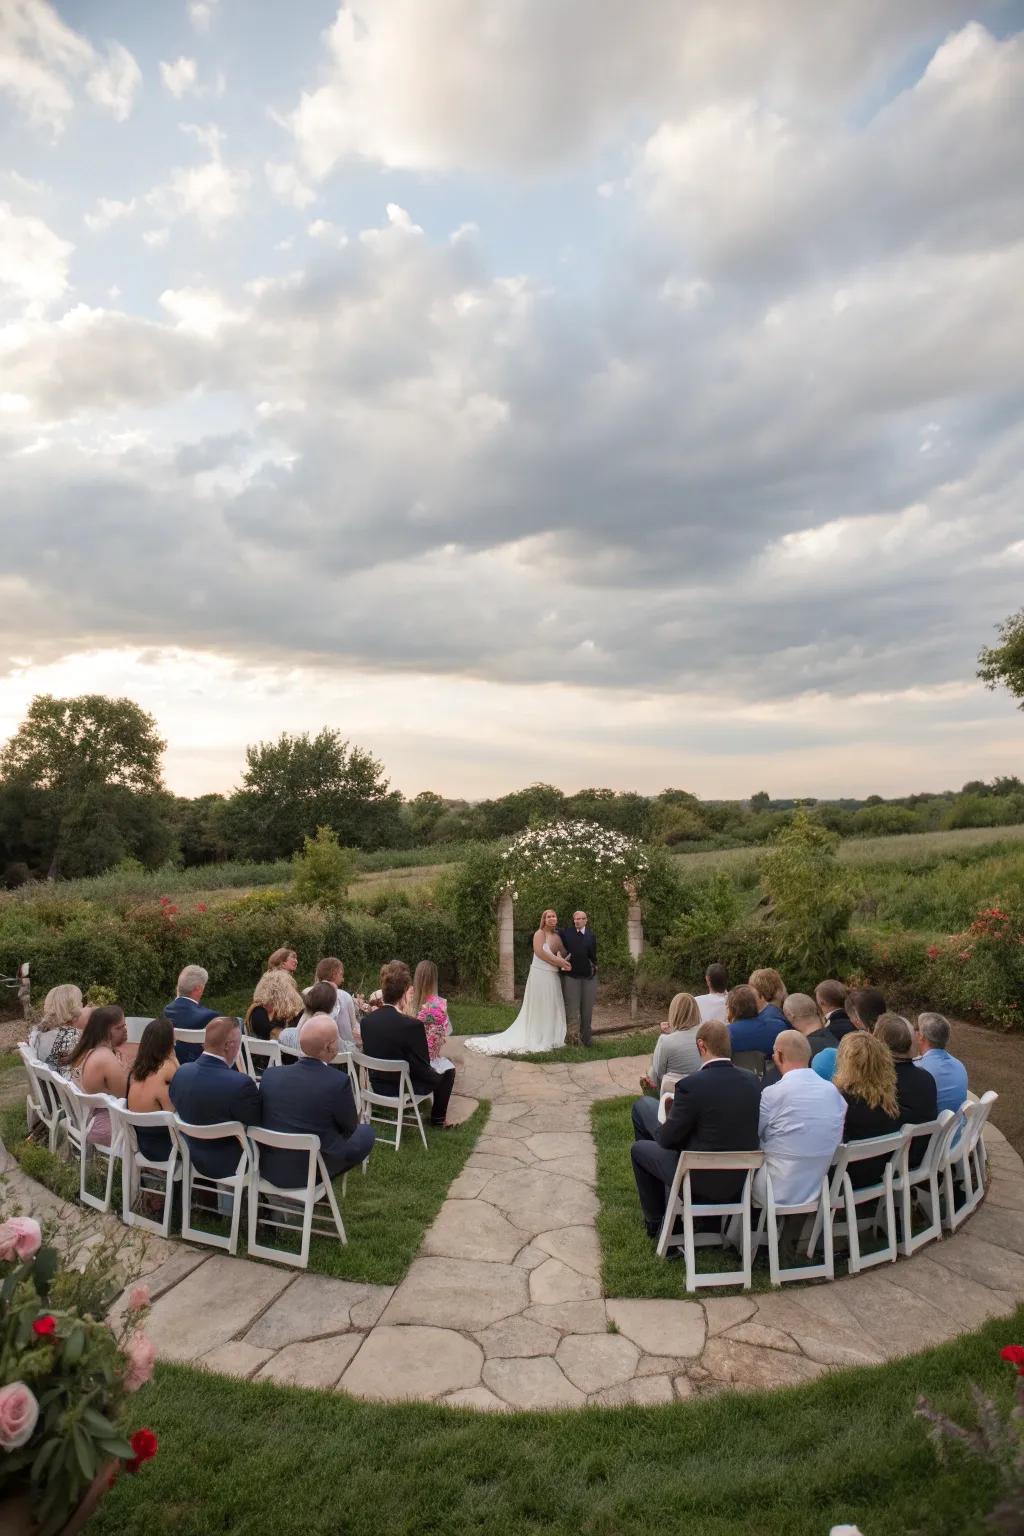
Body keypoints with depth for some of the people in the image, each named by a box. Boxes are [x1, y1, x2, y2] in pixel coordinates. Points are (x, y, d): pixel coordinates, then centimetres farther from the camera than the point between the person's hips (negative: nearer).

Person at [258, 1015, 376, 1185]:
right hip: (309, 1173, -5)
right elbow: (349, 1128, -8)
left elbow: (260, 1119, 6)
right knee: (366, 1133, 14)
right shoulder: (338, 1082, -24)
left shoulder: (270, 1074, -11)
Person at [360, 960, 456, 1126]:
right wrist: (437, 1075, 1)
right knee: (448, 1071, 20)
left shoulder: (366, 1020, -12)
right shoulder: (412, 1025, -30)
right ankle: (438, 1117, 35)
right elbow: (423, 1069, -20)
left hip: (377, 1087, 6)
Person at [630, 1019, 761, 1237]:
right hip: (739, 1181, 6)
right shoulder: (751, 1081, -8)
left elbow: (667, 1139, -13)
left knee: (639, 1148, 19)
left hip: (700, 1181, -5)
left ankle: (655, 1221, 32)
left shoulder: (690, 1085, -25)